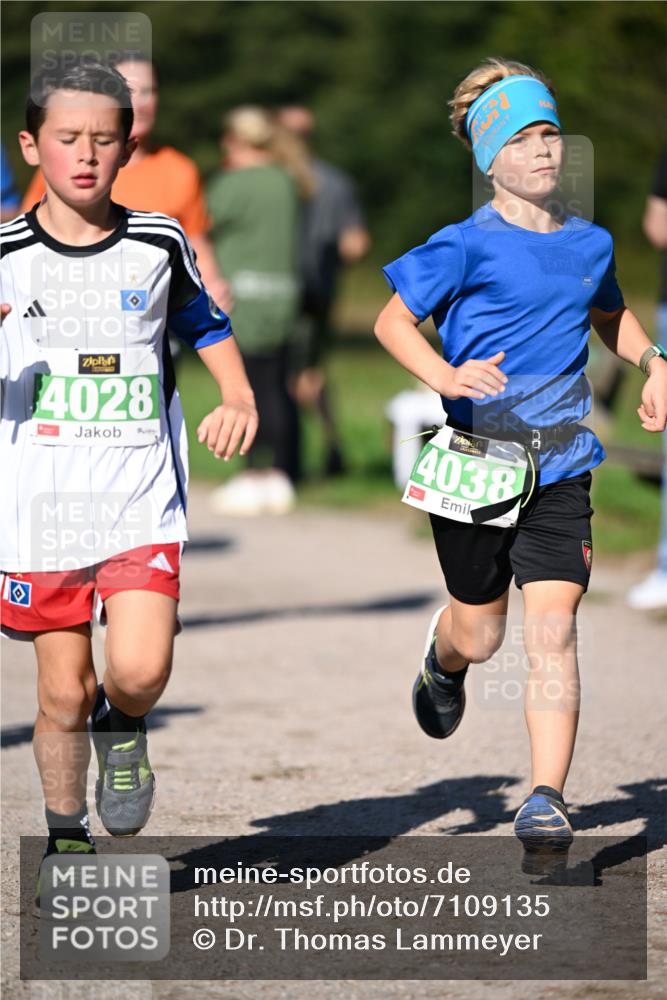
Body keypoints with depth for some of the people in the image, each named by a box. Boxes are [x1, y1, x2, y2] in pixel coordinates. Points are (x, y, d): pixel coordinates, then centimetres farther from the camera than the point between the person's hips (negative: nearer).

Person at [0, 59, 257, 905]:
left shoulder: (160, 245, 4)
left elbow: (209, 328, 19)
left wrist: (240, 404, 1)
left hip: (141, 502, 0)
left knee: (140, 669, -17)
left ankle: (124, 726, 18)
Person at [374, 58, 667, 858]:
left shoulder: (590, 244, 9)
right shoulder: (468, 246, -8)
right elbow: (392, 321, -8)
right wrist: (445, 376, -26)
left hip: (559, 469, 3)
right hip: (476, 468, -3)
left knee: (553, 631, -11)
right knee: (480, 635, 11)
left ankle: (546, 800, -11)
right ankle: (444, 660, 50)